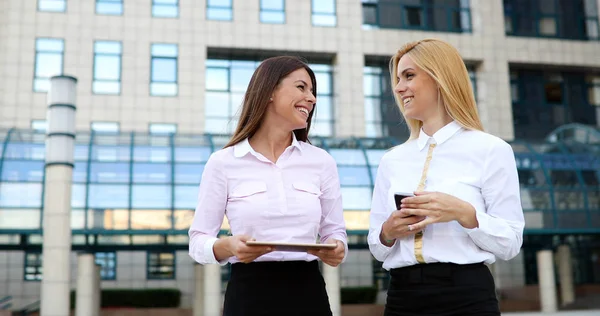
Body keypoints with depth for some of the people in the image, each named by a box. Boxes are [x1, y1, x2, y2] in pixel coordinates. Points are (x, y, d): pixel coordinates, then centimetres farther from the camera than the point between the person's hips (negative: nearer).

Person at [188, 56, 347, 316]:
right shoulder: (223, 163, -3)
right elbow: (198, 241, -1)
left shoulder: (322, 161, 4)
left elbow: (335, 231, 8)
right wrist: (228, 246, -21)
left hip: (308, 294, 3)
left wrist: (336, 248, -14)